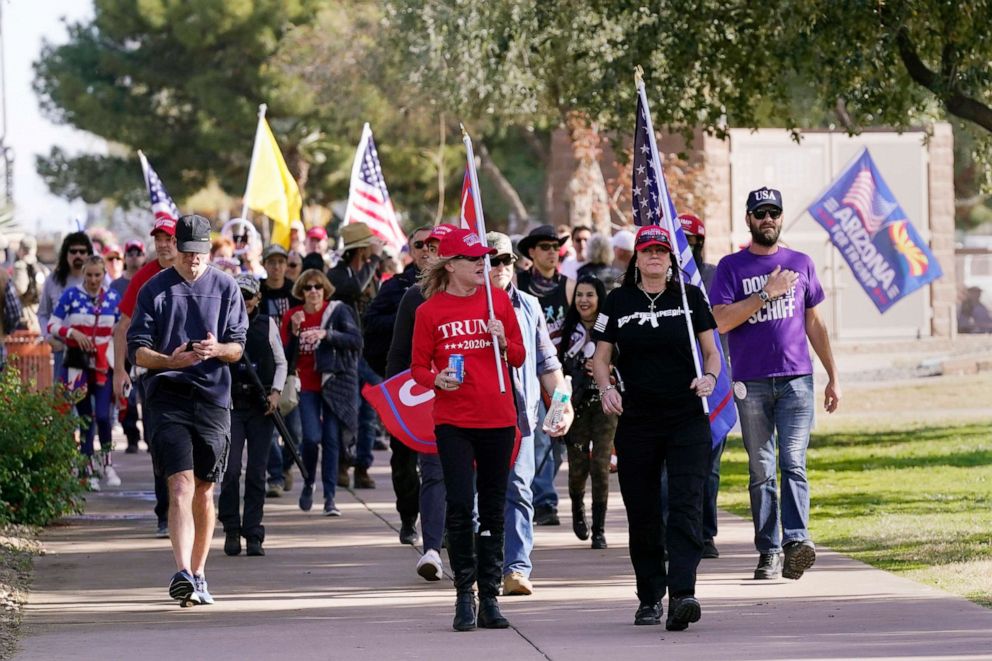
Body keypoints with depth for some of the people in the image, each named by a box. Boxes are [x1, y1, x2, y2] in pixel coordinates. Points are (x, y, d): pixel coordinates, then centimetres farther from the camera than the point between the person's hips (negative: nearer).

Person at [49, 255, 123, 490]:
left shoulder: (113, 298, 5)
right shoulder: (70, 295, -1)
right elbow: (52, 325, 0)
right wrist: (72, 333, -17)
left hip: (104, 364, 1)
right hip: (78, 363, -1)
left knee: (103, 415, -10)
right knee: (86, 417, 0)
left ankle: (107, 462, 11)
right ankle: (89, 470, 8)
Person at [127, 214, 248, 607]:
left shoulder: (225, 288, 9)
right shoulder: (154, 290, 5)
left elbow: (239, 346, 9)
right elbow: (137, 350, 2)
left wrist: (218, 349, -14)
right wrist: (171, 360, -18)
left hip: (213, 398, 2)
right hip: (167, 397, -2)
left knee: (205, 491, 8)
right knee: (181, 485, -16)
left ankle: (198, 575, 20)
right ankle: (182, 573, -26)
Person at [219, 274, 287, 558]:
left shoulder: (267, 324, 8)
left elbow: (281, 362, 13)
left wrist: (276, 392, 1)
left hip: (261, 405, 1)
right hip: (230, 404, -1)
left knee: (256, 472, 1)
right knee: (230, 468, -10)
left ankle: (253, 534, 5)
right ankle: (231, 529, 4)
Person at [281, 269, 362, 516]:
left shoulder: (337, 311, -1)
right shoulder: (293, 316, 7)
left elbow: (357, 341, -12)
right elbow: (285, 354, 5)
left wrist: (326, 334, -23)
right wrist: (294, 331, -11)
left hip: (333, 383, -1)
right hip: (307, 385, 1)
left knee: (332, 439, -3)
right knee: (312, 437, -13)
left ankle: (330, 497, 2)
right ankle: (309, 484, 14)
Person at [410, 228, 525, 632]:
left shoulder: (497, 300, 6)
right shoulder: (430, 311, -1)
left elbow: (519, 357, 11)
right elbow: (418, 367, 3)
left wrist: (503, 342, -9)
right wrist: (437, 379, -17)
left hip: (498, 417, 2)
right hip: (453, 420, -2)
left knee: (493, 508, 6)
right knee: (460, 504, -9)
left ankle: (489, 595, 12)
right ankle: (464, 594, 3)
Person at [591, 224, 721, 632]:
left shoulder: (690, 297, 5)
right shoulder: (619, 301, 6)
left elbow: (711, 351, 10)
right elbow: (600, 357, 9)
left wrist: (709, 377, -12)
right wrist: (606, 387, -11)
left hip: (688, 419, -2)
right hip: (636, 421, 2)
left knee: (685, 507, -14)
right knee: (642, 514, 6)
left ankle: (682, 595, -24)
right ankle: (650, 598, 19)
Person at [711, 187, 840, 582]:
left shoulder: (800, 264, 13)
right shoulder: (732, 267, 5)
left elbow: (814, 323, 18)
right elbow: (721, 321, -8)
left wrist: (833, 376, 16)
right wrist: (767, 293, -13)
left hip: (797, 379, 1)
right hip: (751, 383, -1)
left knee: (793, 463, -13)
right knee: (761, 471, 2)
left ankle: (796, 540, -25)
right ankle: (769, 553, 4)